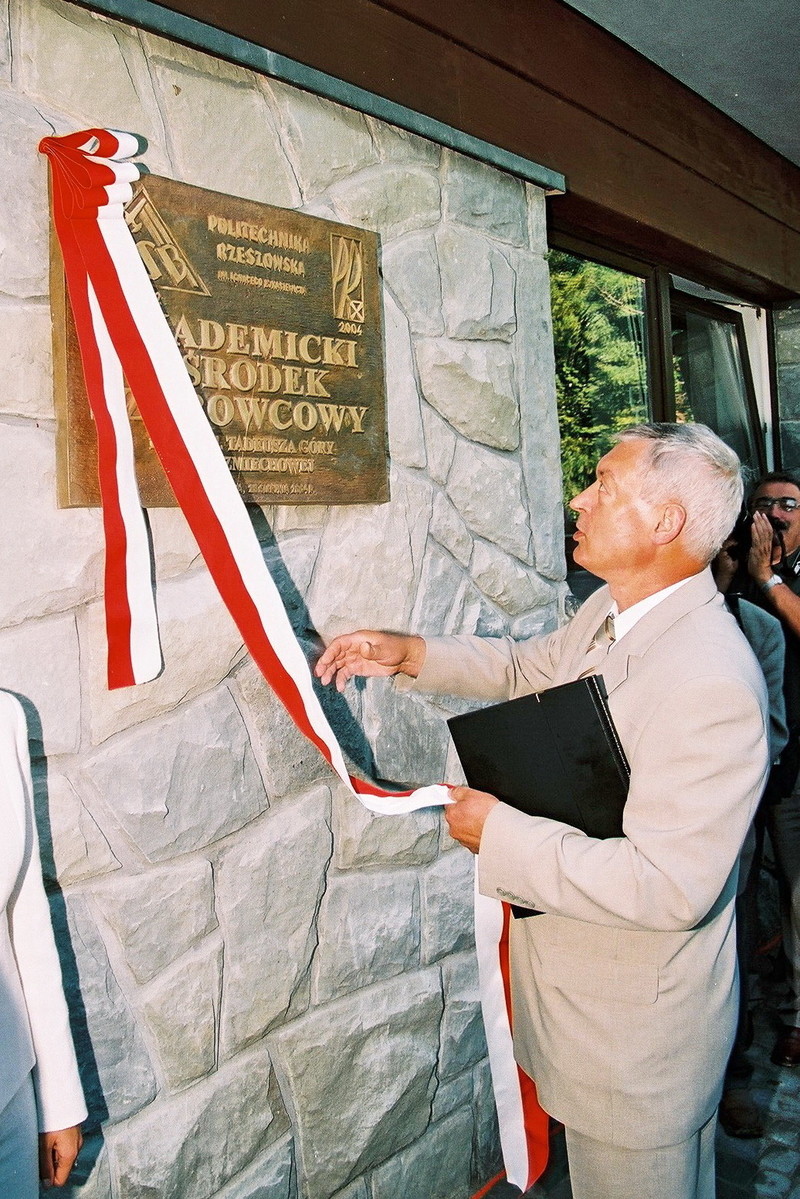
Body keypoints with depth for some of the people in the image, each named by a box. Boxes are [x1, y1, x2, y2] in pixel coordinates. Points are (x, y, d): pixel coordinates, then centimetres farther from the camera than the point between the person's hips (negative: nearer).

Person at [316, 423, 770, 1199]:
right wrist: (408, 655, 4)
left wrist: (498, 834, -25)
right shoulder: (611, 610, -4)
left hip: (636, 1033, -8)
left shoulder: (712, 684, -32)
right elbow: (532, 666, 15)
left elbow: (666, 886, -33)